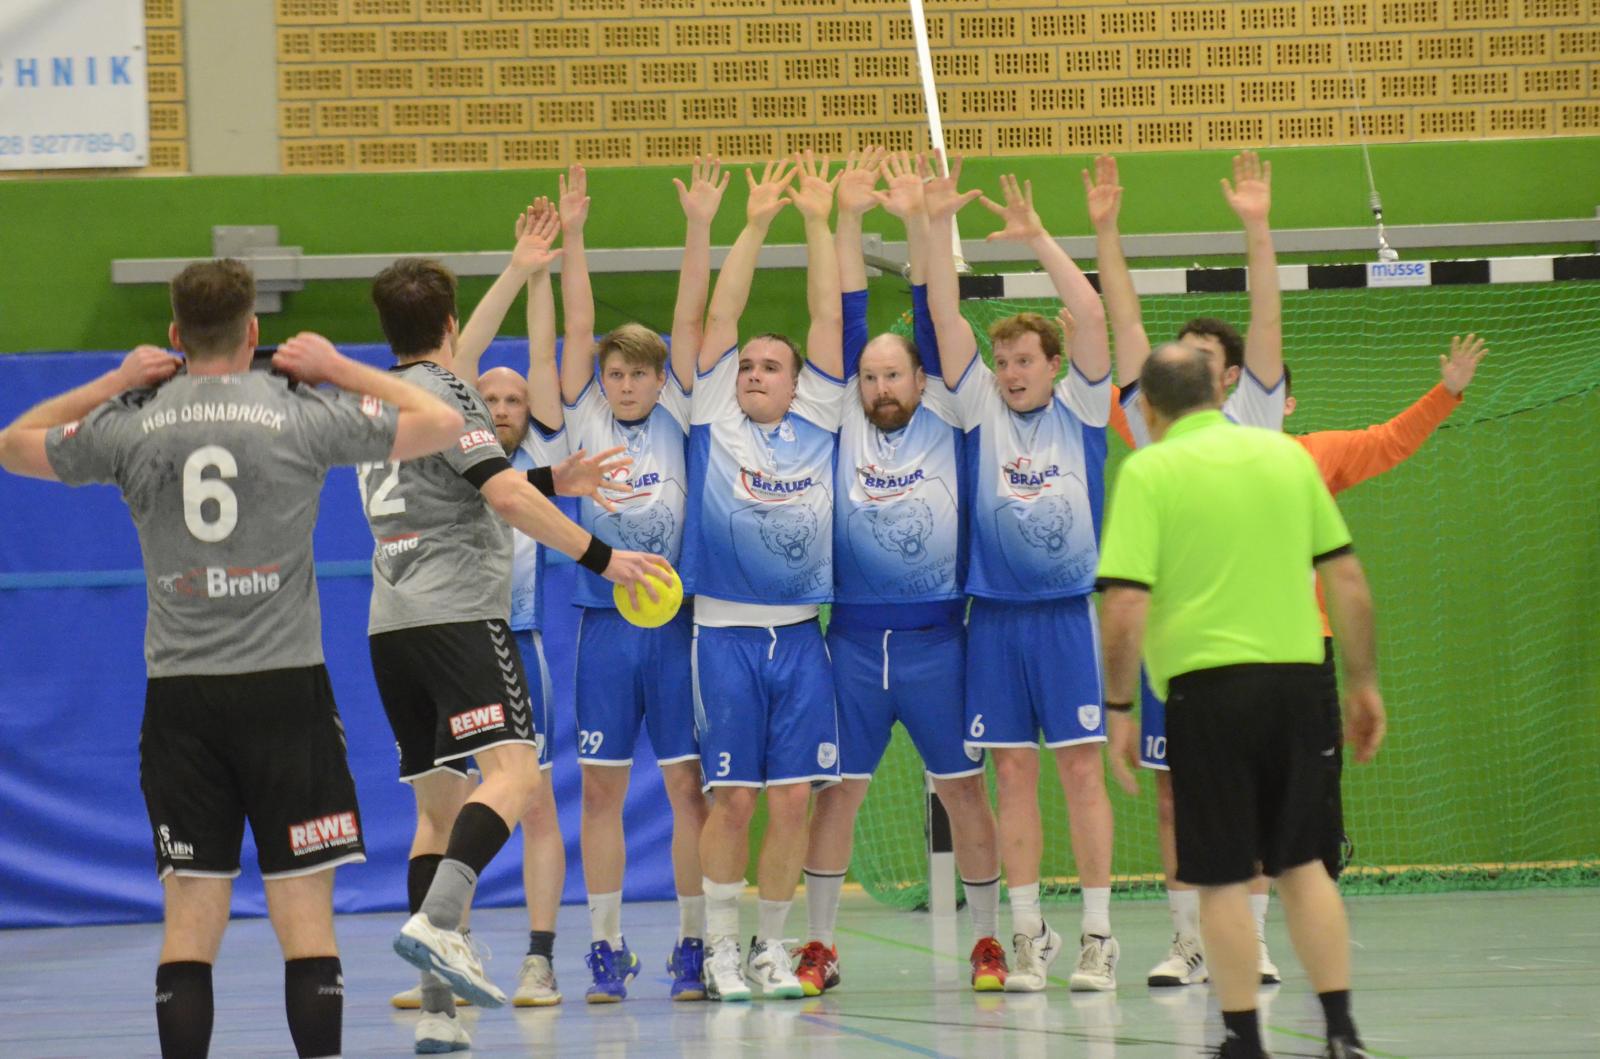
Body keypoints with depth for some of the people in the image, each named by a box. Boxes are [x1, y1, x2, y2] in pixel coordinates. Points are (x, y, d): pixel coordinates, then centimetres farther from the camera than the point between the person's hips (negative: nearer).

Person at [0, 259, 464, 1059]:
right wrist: (342, 370, 16)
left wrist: (110, 386, 20)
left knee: (189, 916, 4)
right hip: (285, 689, -1)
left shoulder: (129, 424, 2)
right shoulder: (302, 414, -2)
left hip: (180, 694, 2)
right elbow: (441, 424, 9)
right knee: (305, 914, 0)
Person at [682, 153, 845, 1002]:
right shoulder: (713, 418, 7)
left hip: (800, 636, 2)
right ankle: (720, 947, 7)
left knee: (792, 798, 1)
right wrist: (756, 223, -2)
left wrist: (819, 223, 3)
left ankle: (770, 944, 14)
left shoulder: (817, 420, 10)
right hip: (726, 634, -2)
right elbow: (720, 316, 2)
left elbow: (828, 319, 7)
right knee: (733, 797, -2)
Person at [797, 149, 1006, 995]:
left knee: (965, 790, 3)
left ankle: (988, 940, 12)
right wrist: (848, 223, -1)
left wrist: (916, 224, -8)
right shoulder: (844, 425, 7)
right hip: (853, 639, 1)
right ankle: (819, 947, 9)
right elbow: (846, 323, 4)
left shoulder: (943, 423, 5)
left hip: (936, 639, -1)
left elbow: (934, 321, -1)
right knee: (835, 791, 3)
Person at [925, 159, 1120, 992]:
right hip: (996, 616, 2)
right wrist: (938, 227, -8)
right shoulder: (982, 411, 8)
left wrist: (1038, 238, -12)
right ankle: (1028, 934, 9)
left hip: (1069, 611, -2)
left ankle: (1096, 935, 0)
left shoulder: (1079, 410, 4)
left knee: (1081, 770, -3)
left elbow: (1091, 316, -8)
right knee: (1013, 775, 3)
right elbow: (947, 320, 1)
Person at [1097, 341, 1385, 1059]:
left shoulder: (1149, 472, -3)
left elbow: (1126, 605, -11)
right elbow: (1348, 578, 10)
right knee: (1303, 865, 13)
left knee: (1222, 879, 3)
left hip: (1209, 685, -4)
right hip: (1298, 677, 4)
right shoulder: (1286, 455, 9)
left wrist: (1118, 706, -4)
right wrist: (1363, 680, 18)